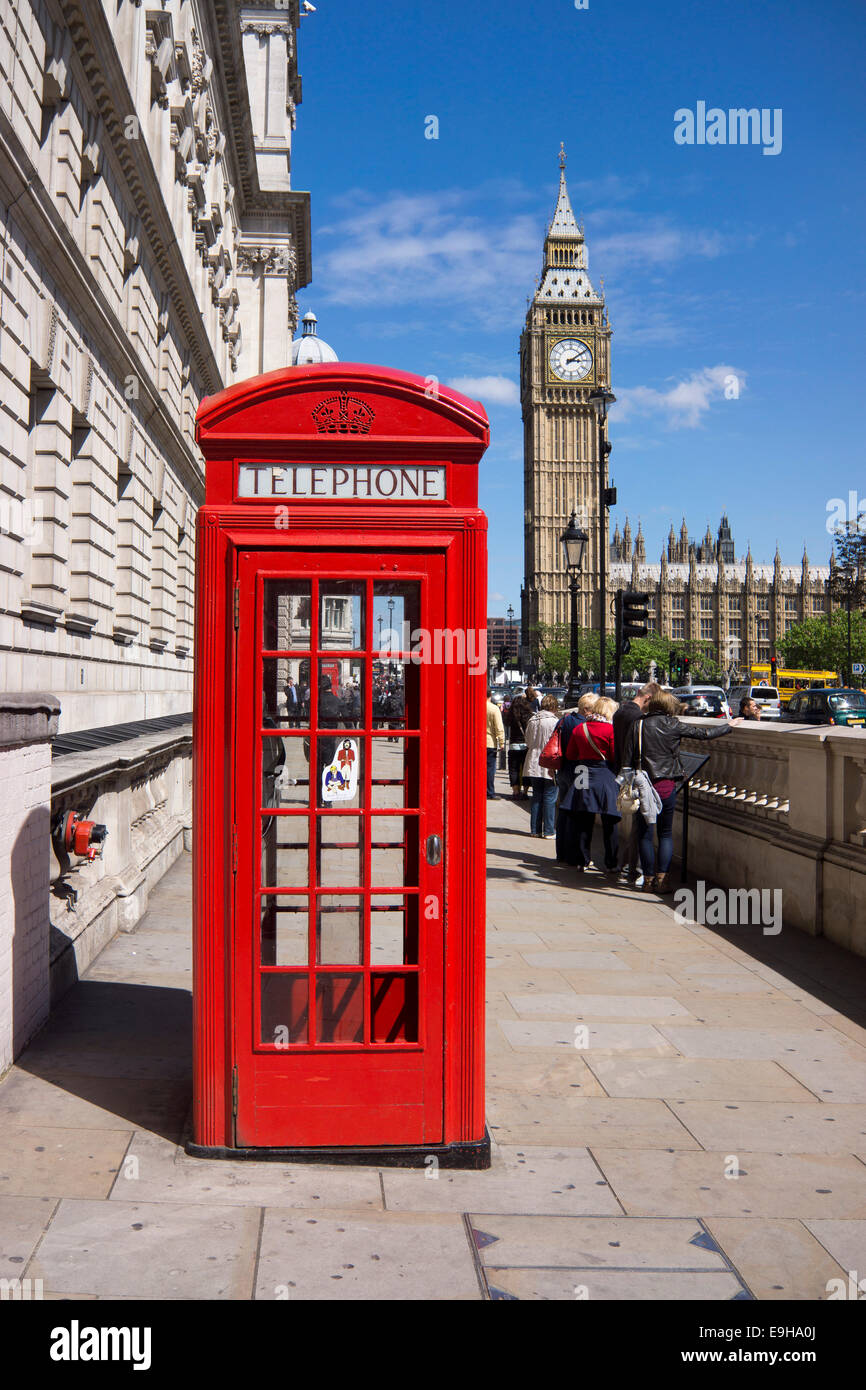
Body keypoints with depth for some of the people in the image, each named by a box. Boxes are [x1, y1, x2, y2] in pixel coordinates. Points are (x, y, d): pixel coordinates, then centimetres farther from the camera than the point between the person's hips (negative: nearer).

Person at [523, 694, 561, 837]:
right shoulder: (555, 722, -12)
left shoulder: (532, 721, 6)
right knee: (549, 798, 0)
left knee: (536, 797, 12)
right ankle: (548, 831, 0)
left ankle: (535, 829, 14)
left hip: (533, 765, 6)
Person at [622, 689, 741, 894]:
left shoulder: (638, 725, 0)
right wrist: (729, 726, 19)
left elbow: (627, 759, 0)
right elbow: (703, 733, 5)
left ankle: (649, 880, 8)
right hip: (666, 786, 0)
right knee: (666, 833, 12)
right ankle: (663, 879, 4)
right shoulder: (672, 725, -3)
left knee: (644, 834, 8)